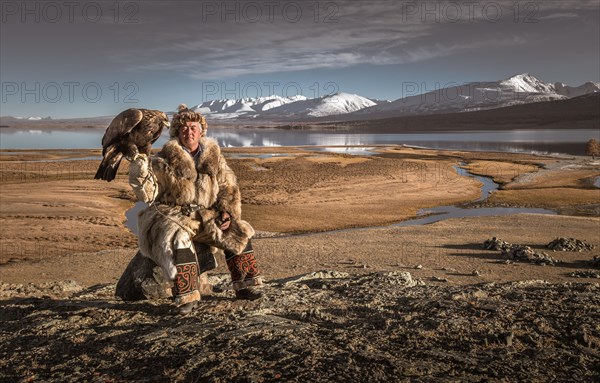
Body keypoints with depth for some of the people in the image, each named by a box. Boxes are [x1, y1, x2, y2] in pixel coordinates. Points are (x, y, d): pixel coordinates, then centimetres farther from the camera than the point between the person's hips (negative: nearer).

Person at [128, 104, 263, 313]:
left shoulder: (214, 157, 4)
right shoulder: (165, 161, -8)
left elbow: (228, 186, 11)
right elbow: (147, 194, -9)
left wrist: (228, 212, -3)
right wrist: (140, 173, -27)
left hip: (206, 215, 4)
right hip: (172, 216, -4)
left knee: (238, 232, -8)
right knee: (178, 240, -34)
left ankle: (244, 286, 2)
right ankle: (187, 297, -27)